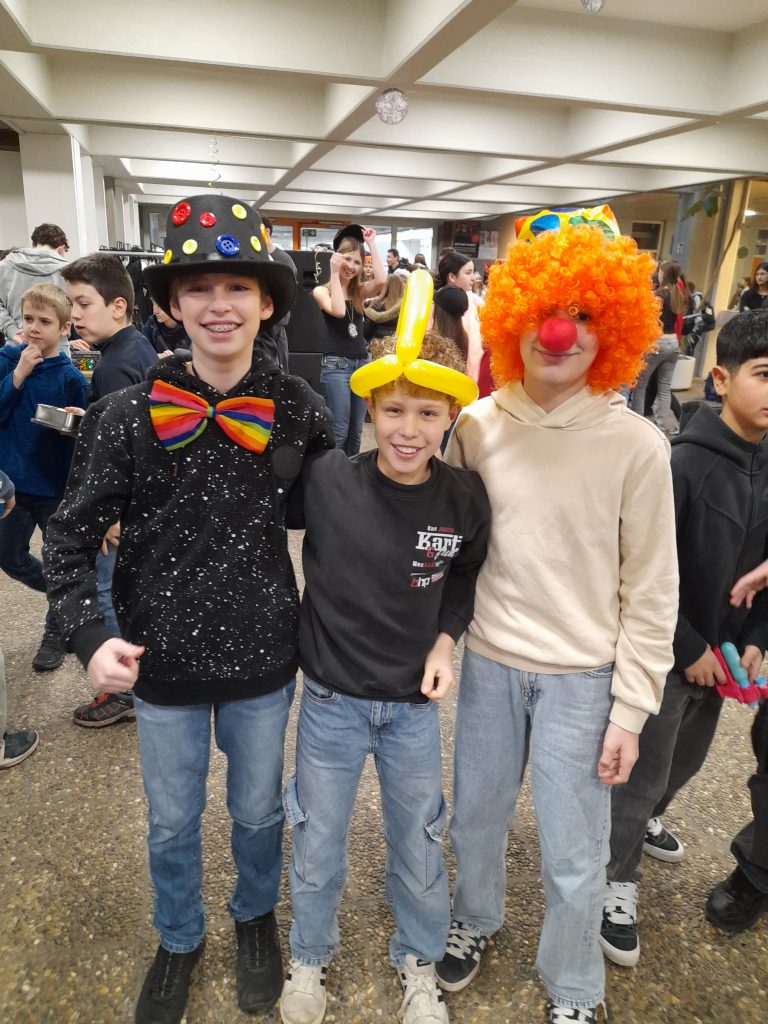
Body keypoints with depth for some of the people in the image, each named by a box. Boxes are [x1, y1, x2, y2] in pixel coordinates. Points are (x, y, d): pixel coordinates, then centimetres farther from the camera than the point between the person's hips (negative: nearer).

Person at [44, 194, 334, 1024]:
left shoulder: (298, 410, -10)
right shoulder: (127, 414, -13)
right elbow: (71, 536, -6)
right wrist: (90, 636, -16)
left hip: (263, 656, 1)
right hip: (162, 660, 0)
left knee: (258, 809, 22)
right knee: (172, 821, 21)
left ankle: (255, 915, 54)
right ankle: (178, 938, 52)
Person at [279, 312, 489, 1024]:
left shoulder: (464, 498, -12)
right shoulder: (325, 480, -19)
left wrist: (445, 640, -7)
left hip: (415, 704, 1)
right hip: (330, 699, -1)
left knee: (418, 848, 20)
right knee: (317, 848, 20)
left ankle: (418, 963, 51)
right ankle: (309, 958, 51)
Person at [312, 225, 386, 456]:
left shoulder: (360, 291, 12)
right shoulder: (321, 290, 0)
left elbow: (381, 280, -9)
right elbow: (338, 311, -20)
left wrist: (371, 244, -4)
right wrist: (334, 273, -14)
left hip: (362, 363, 6)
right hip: (335, 365, -5)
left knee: (356, 432, 11)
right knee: (339, 431, -6)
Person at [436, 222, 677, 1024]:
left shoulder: (635, 444, -12)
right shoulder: (475, 427, -4)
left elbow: (651, 590, -7)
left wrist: (630, 708, -6)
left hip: (582, 675, -2)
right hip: (488, 662, 3)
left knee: (573, 858, 12)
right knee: (475, 818, 21)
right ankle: (475, 921, 53)